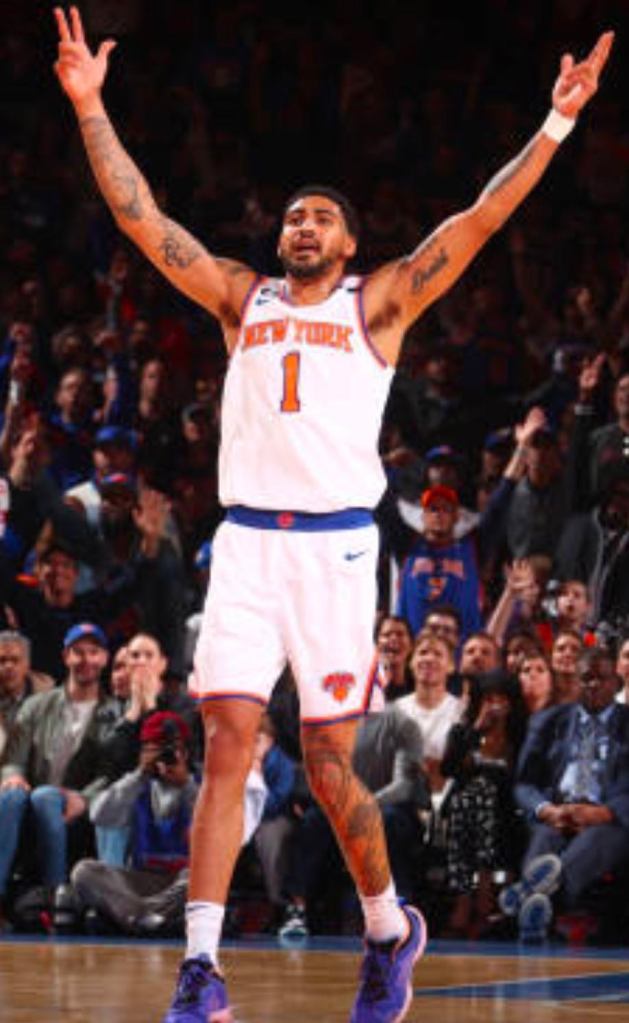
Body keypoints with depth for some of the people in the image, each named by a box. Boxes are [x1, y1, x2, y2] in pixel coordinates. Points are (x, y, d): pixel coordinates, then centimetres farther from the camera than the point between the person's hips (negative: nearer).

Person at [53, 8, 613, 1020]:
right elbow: (141, 217, 14)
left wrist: (556, 124, -4)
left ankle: (391, 929, 24)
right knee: (227, 746, -8)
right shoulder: (242, 297, 17)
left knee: (329, 767, 0)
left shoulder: (378, 302, 9)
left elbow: (479, 221, 2)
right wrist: (90, 106, 9)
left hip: (336, 546, -2)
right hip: (246, 544, 2)